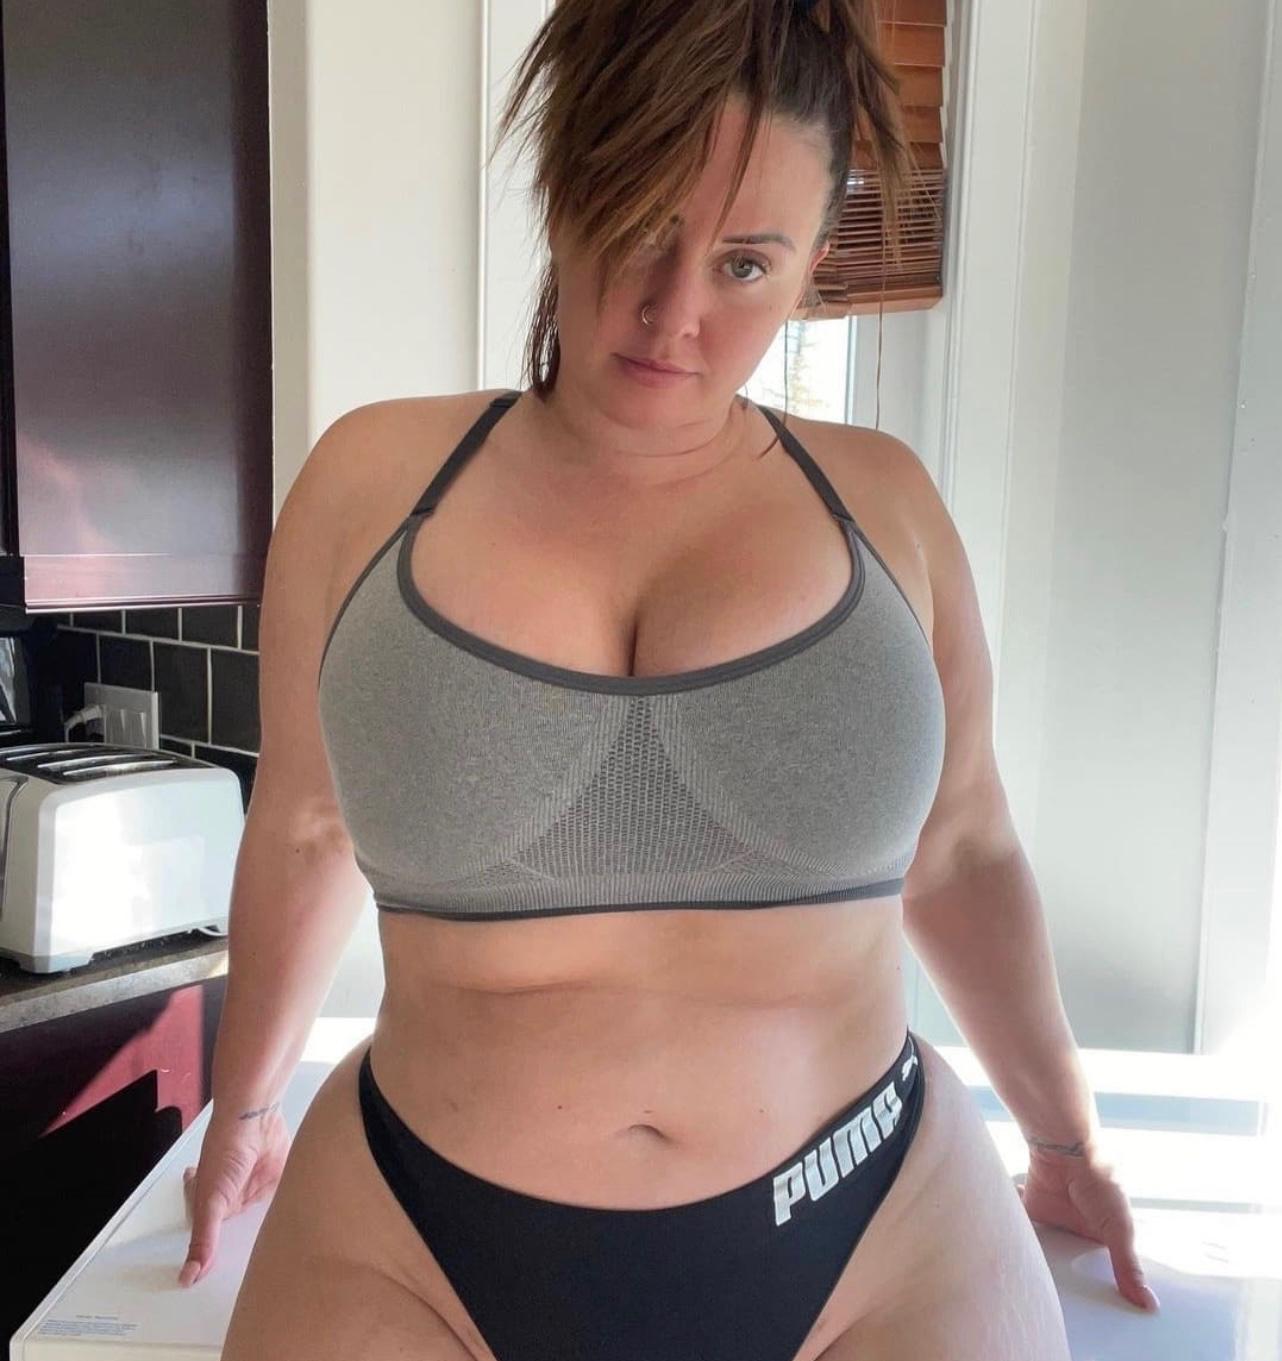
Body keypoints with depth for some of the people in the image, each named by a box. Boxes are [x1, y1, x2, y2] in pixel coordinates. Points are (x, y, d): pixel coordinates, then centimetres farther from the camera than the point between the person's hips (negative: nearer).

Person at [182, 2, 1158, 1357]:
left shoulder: (879, 499, -4)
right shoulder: (374, 478, -6)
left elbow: (960, 847, 8)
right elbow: (305, 828, 7)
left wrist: (1063, 1133, 18)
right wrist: (243, 1105, 19)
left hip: (877, 1247, 1)